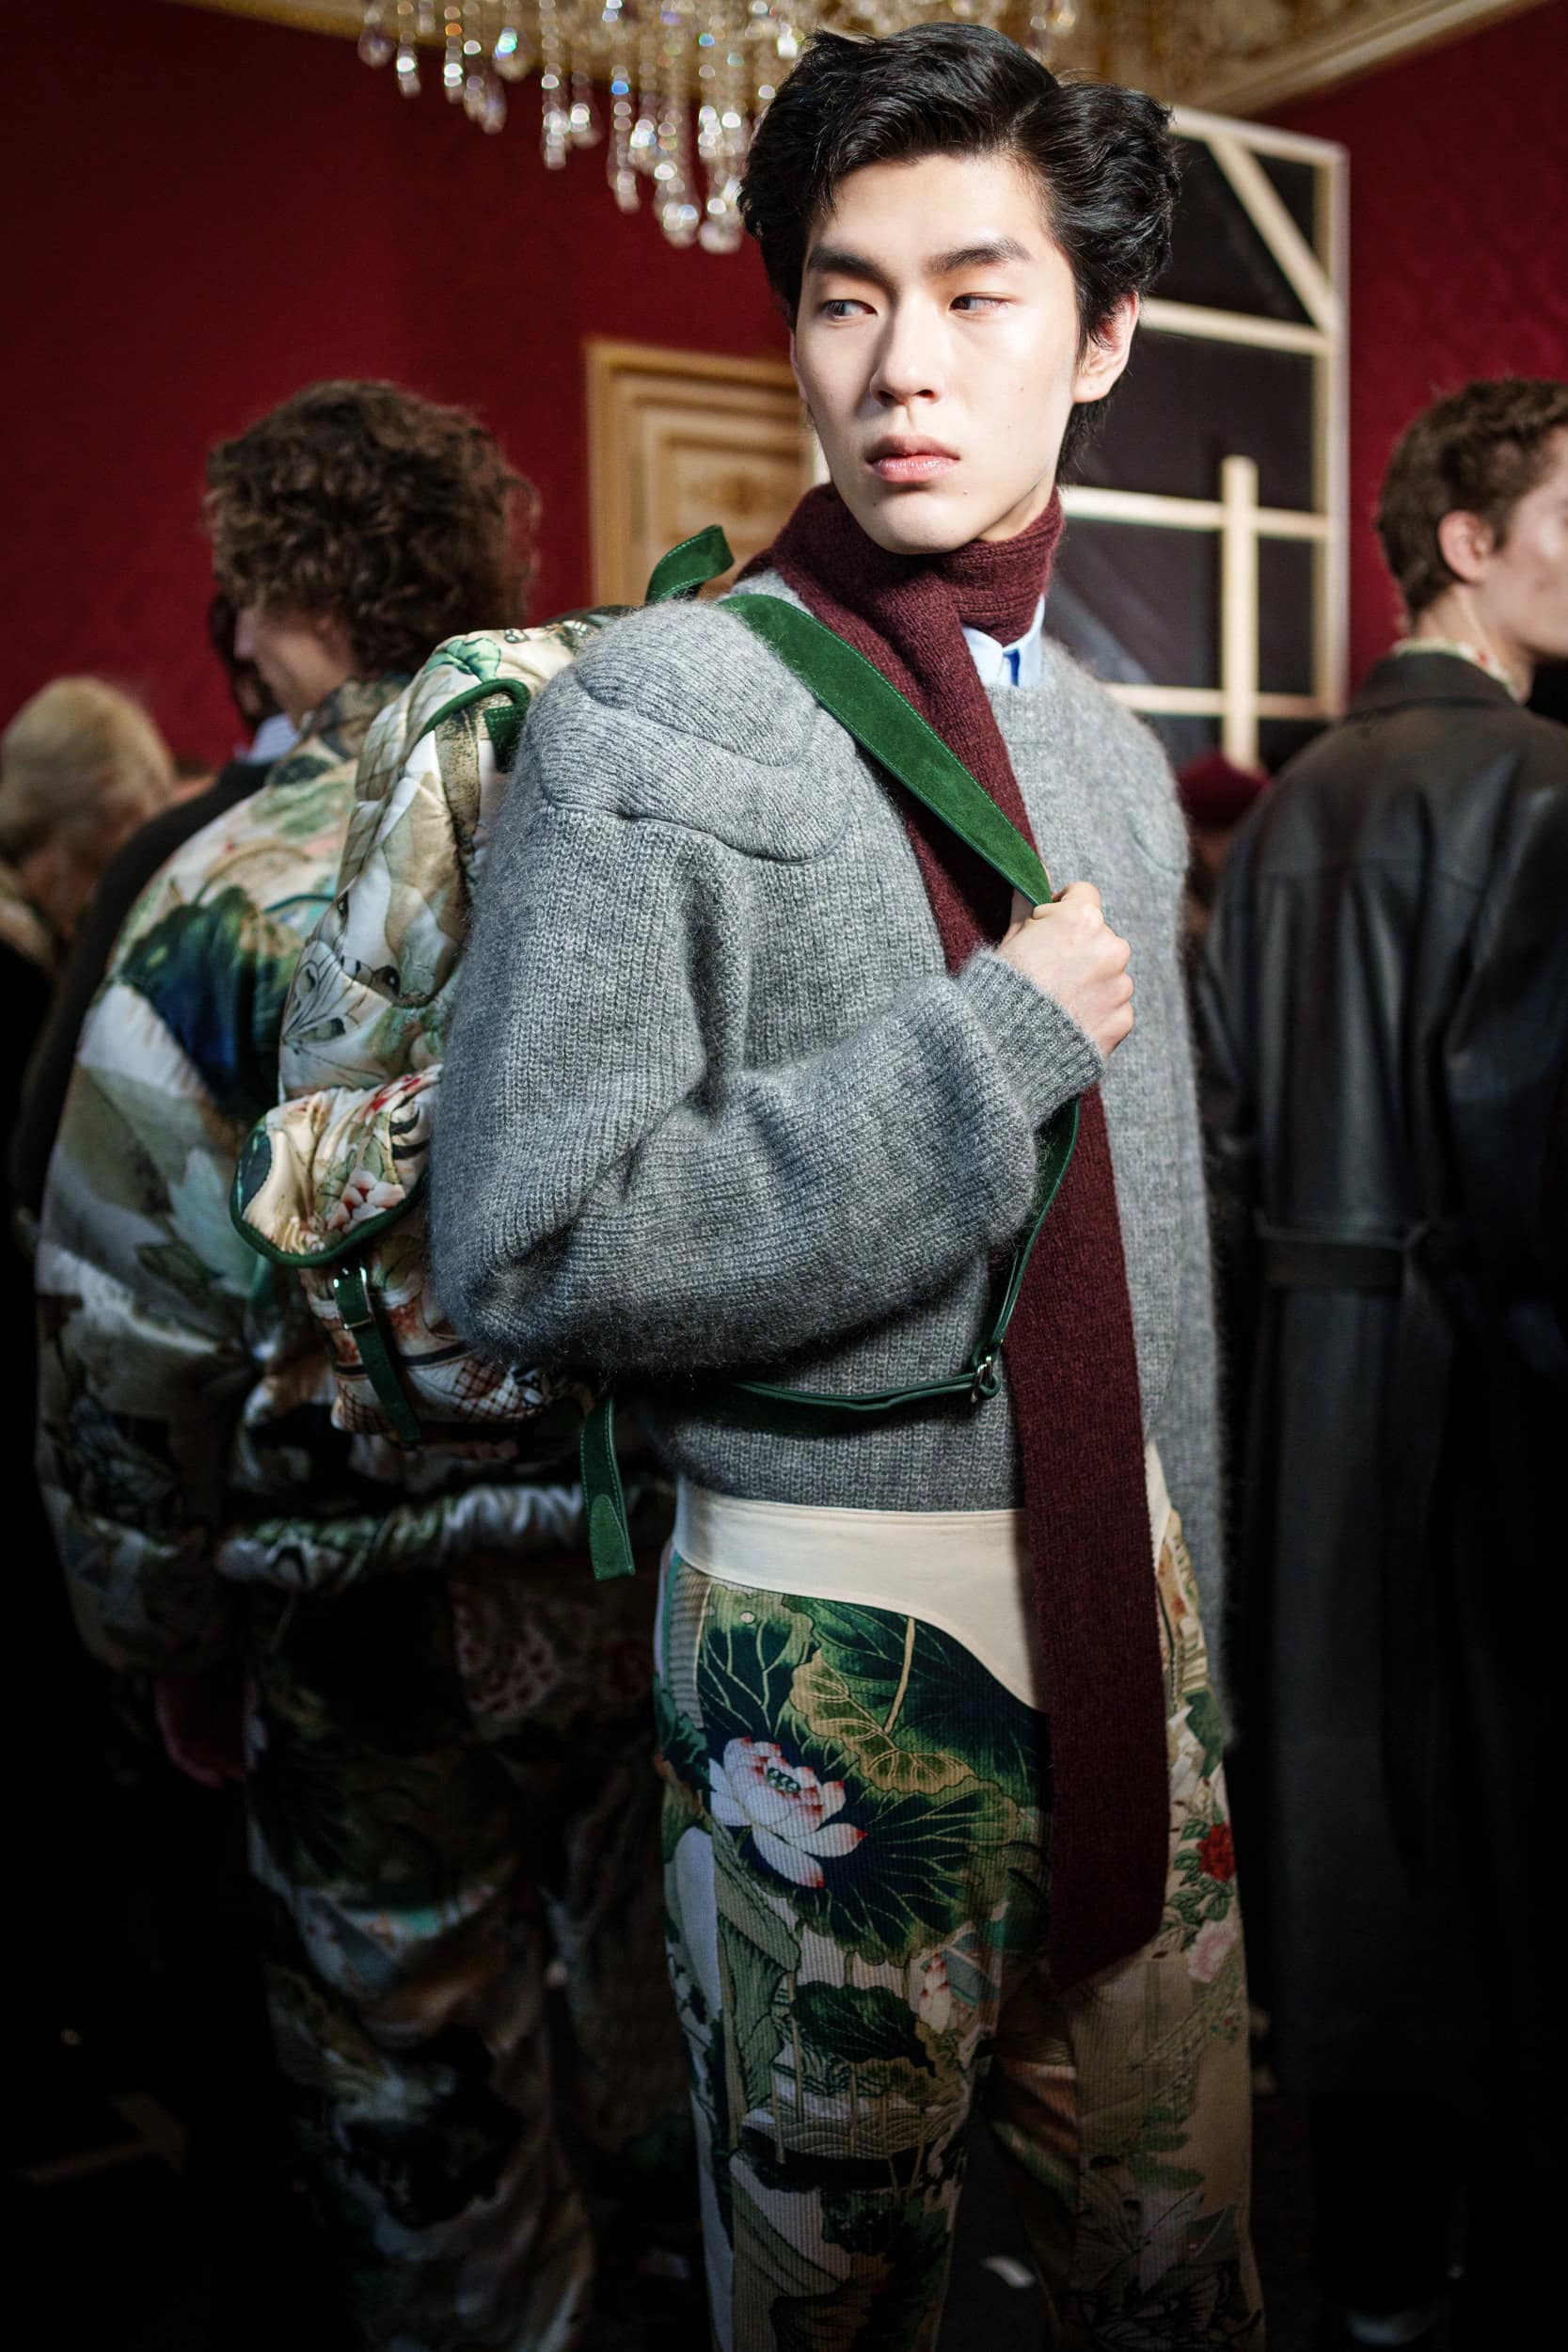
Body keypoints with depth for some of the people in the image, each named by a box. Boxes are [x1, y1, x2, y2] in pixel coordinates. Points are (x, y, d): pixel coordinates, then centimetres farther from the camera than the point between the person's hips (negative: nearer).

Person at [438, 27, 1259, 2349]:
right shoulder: (648, 722, -11)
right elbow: (532, 1250, -21)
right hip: (835, 1637, -5)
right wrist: (993, 1046, -19)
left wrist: (1188, 1614, 18)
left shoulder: (1117, 754, 9)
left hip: (1118, 1609, 6)